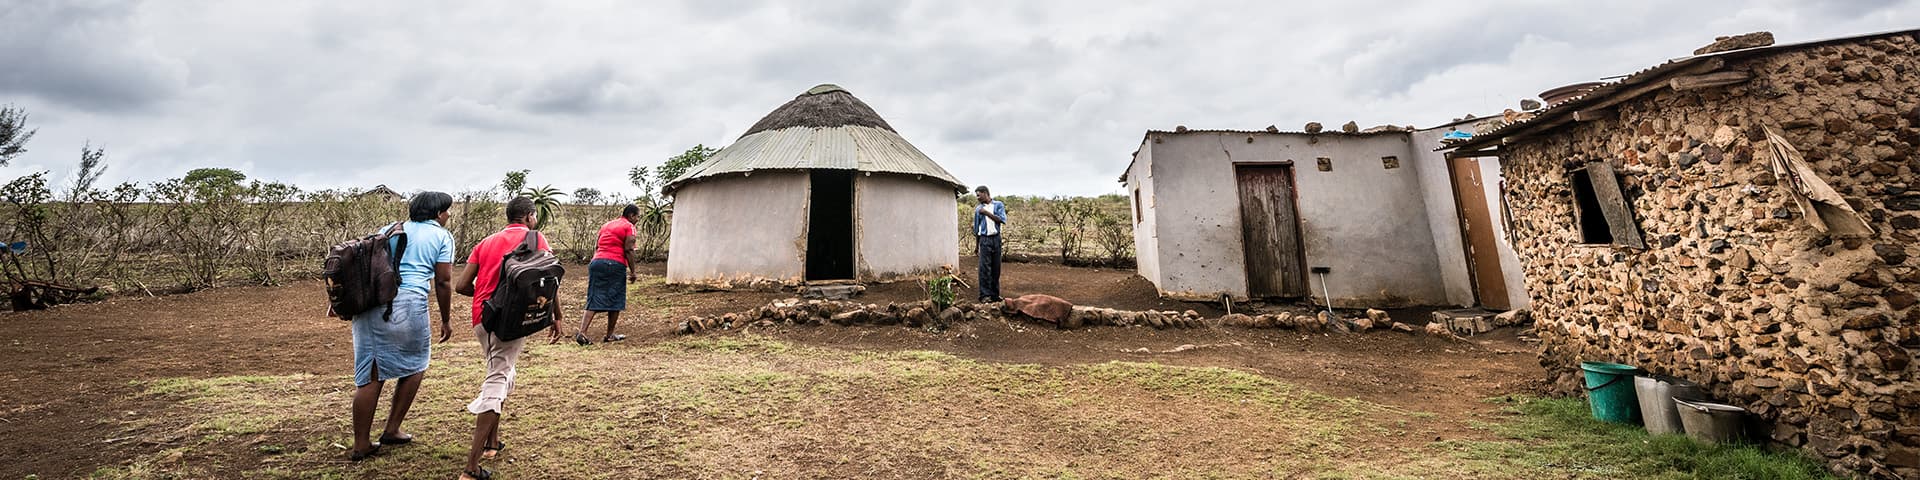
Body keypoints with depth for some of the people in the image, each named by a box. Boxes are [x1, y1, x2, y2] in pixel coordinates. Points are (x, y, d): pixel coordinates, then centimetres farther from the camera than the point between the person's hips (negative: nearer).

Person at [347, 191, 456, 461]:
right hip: (407, 304, -5)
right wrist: (446, 319, 8)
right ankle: (392, 430, 19)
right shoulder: (442, 236, 5)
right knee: (414, 366, 15)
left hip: (369, 302, 5)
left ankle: (360, 445, 13)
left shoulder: (390, 229, 21)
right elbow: (443, 282, 0)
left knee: (370, 375, 8)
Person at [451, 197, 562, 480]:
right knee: (496, 383, -6)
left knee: (500, 374, 23)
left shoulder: (486, 242, 18)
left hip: (481, 319, 6)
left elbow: (461, 285, 11)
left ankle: (492, 442, 30)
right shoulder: (534, 238, 2)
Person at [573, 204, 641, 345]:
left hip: (596, 262, 6)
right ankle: (609, 335, 12)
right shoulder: (629, 227, 0)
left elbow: (596, 247, 19)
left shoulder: (606, 224, 22)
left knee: (594, 300, 4)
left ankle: (582, 332, -10)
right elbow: (628, 250, -9)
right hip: (615, 264, -6)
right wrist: (632, 272, -6)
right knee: (615, 300, 6)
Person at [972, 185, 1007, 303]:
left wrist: (987, 213, -12)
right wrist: (976, 245, 13)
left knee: (996, 268, 4)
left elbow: (1002, 220, -9)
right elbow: (976, 229, 13)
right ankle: (985, 295, -7)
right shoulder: (978, 209, 9)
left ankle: (995, 294, 13)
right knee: (985, 267, -8)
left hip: (996, 239, 0)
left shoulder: (998, 205, 5)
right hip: (984, 239, 0)